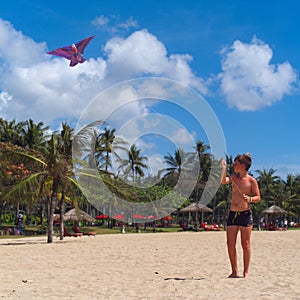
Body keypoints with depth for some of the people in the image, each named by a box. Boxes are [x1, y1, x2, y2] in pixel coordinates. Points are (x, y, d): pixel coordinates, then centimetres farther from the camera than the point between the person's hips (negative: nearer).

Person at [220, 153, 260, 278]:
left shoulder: (251, 180, -3)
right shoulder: (234, 176, 9)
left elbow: (258, 197, 0)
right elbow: (224, 181, -8)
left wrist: (249, 199, -19)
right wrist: (224, 169, -20)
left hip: (246, 214, -4)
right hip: (232, 214, 4)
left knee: (245, 244, 1)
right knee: (230, 244, 1)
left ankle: (246, 272, 11)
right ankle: (234, 271, 11)